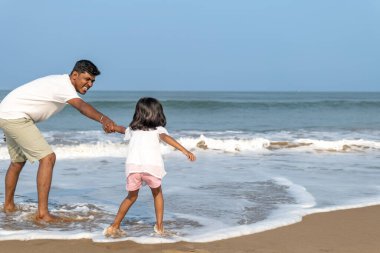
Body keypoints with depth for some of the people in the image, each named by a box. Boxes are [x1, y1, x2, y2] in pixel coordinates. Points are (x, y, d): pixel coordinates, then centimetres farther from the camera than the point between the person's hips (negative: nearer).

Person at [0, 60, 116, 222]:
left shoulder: (61, 83, 12)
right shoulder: (63, 85, -23)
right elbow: (82, 106, -41)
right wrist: (103, 119, -55)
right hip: (15, 117, -11)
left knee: (18, 161, 26)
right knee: (48, 158, -16)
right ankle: (42, 213, -18)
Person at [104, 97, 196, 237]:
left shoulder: (133, 130, 30)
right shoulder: (158, 130, 18)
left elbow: (121, 129, 51)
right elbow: (166, 138, -4)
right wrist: (185, 150, -15)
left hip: (132, 166, 3)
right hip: (152, 166, -2)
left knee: (132, 196, 23)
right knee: (157, 193, 24)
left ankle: (114, 227, 21)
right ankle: (159, 225, 21)